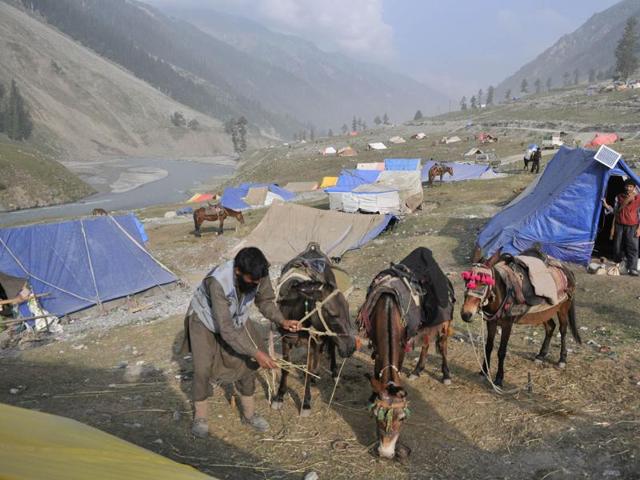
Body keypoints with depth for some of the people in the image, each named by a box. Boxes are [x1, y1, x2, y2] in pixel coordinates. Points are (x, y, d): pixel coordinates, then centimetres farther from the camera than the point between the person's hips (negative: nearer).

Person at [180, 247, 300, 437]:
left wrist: (282, 321, -23)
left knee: (247, 362, 0)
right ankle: (200, 416, 12)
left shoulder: (259, 275, -29)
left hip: (235, 318, 5)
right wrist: (256, 352, -40)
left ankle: (249, 413, 19)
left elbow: (265, 300, -7)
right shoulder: (218, 281, -43)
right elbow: (226, 329, -40)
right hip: (205, 319, -4)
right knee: (203, 368, -12)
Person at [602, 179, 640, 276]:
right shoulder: (619, 197, 4)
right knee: (619, 246, 8)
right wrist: (607, 206, -8)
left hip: (632, 227, -3)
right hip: (619, 225, 3)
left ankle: (632, 268, -10)